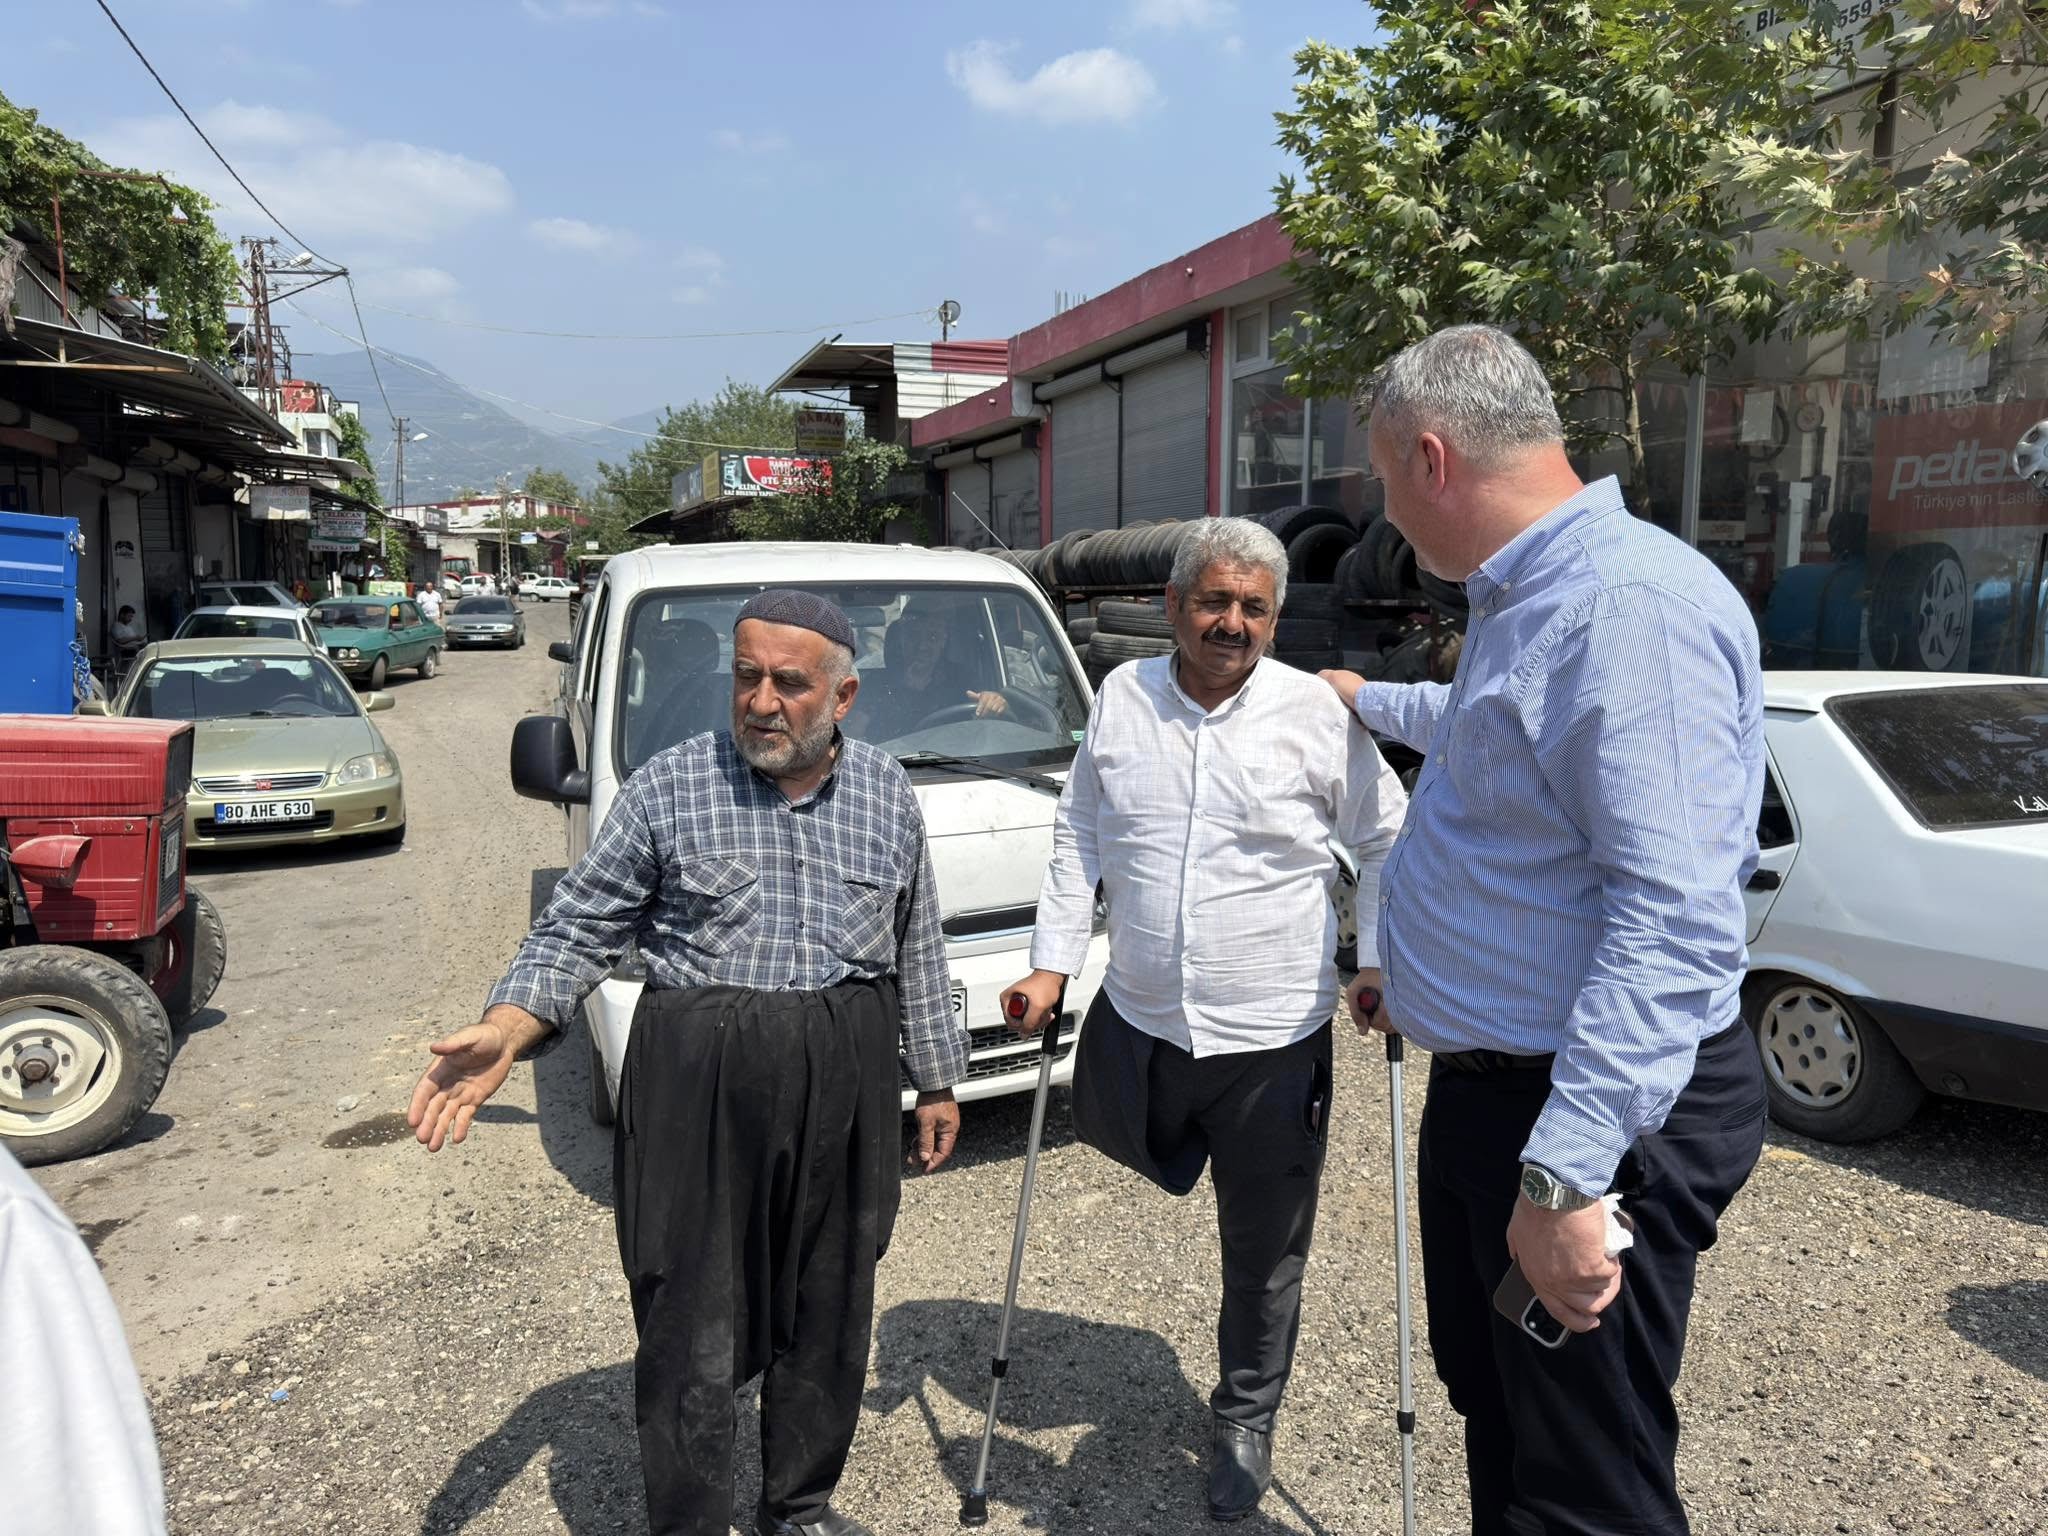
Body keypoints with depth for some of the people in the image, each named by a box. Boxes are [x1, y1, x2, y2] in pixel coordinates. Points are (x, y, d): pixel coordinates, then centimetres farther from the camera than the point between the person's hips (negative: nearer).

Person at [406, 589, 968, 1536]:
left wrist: (937, 1078, 15)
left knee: (830, 1315, 16)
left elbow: (917, 950, 13)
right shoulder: (668, 788, -5)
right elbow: (579, 928, -3)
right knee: (691, 1332, 4)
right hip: (698, 1088, -3)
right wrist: (503, 1033, -19)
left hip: (847, 1085, 4)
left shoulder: (887, 792, 5)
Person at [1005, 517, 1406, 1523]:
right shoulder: (1122, 697, 1)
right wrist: (1052, 962, 3)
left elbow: (1386, 843, 4)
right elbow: (1078, 836, 8)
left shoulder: (1316, 714, -7)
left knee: (1264, 1250, 13)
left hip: (1273, 1036, -1)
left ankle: (1245, 1421, 36)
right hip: (1137, 1019, 2)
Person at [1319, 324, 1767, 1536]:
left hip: (1595, 1117, -10)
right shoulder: (1526, 600, 11)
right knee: (1495, 1415, 24)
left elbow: (1674, 918, -30)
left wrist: (1565, 1171, -32)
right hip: (1489, 1085, 10)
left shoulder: (1634, 604, -23)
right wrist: (1369, 701, 50)